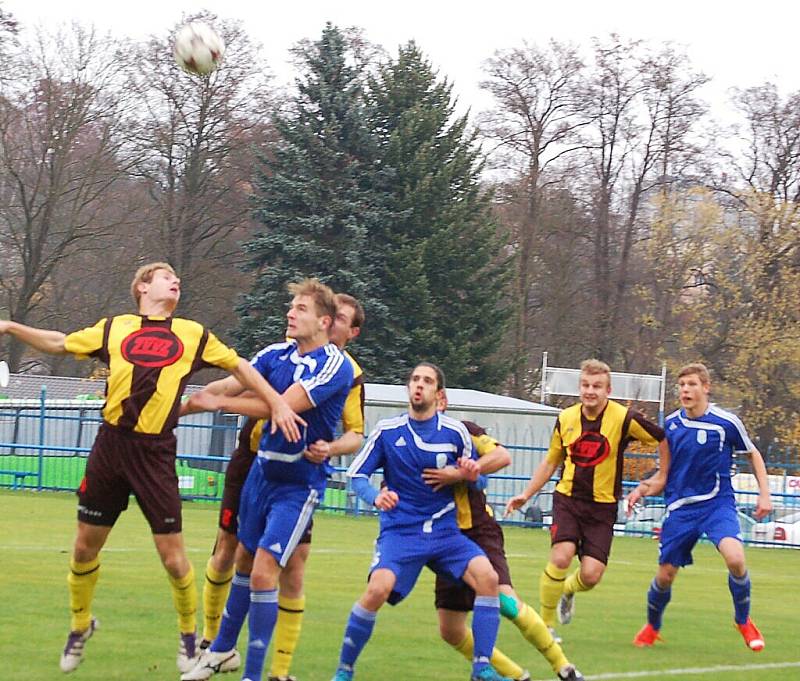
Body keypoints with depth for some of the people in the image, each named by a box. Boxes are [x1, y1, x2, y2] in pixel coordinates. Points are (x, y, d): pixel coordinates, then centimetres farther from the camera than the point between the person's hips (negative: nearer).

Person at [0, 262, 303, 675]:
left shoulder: (192, 335, 9)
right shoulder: (115, 328, 10)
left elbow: (238, 366, 15)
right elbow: (59, 344, 18)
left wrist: (277, 404, 8)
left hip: (154, 453, -1)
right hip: (110, 444, 1)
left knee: (172, 555, -3)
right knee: (85, 548, 7)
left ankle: (189, 636, 18)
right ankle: (80, 625, 29)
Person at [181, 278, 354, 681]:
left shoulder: (334, 365, -18)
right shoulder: (277, 354, 2)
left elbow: (282, 406, -26)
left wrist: (220, 403, -19)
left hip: (299, 483, -6)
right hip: (263, 470, 6)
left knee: (263, 572, -13)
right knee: (244, 559, 18)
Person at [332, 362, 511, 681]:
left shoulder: (455, 431, 3)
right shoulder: (387, 430, 1)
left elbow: (478, 479, 12)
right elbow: (356, 474, 5)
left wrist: (470, 475, -13)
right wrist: (375, 496, -17)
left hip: (444, 531, 2)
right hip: (399, 531, -2)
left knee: (487, 576, -23)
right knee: (378, 588, -28)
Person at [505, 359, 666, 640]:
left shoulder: (624, 419, -10)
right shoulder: (566, 419, 1)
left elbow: (663, 440, 1)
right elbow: (550, 462, 16)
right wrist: (526, 495, 11)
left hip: (602, 505, -1)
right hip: (568, 499, 1)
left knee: (591, 575, -10)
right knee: (561, 557, -22)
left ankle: (568, 590, 30)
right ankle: (545, 624, -2)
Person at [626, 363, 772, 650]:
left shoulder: (726, 422, -8)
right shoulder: (670, 424, 1)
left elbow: (753, 455, 9)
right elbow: (664, 474, 10)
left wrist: (764, 494, 1)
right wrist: (644, 488, -9)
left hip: (717, 503, -3)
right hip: (680, 508, 3)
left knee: (735, 557, -27)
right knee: (665, 575, 3)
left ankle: (743, 621, -2)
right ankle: (652, 627, 33)